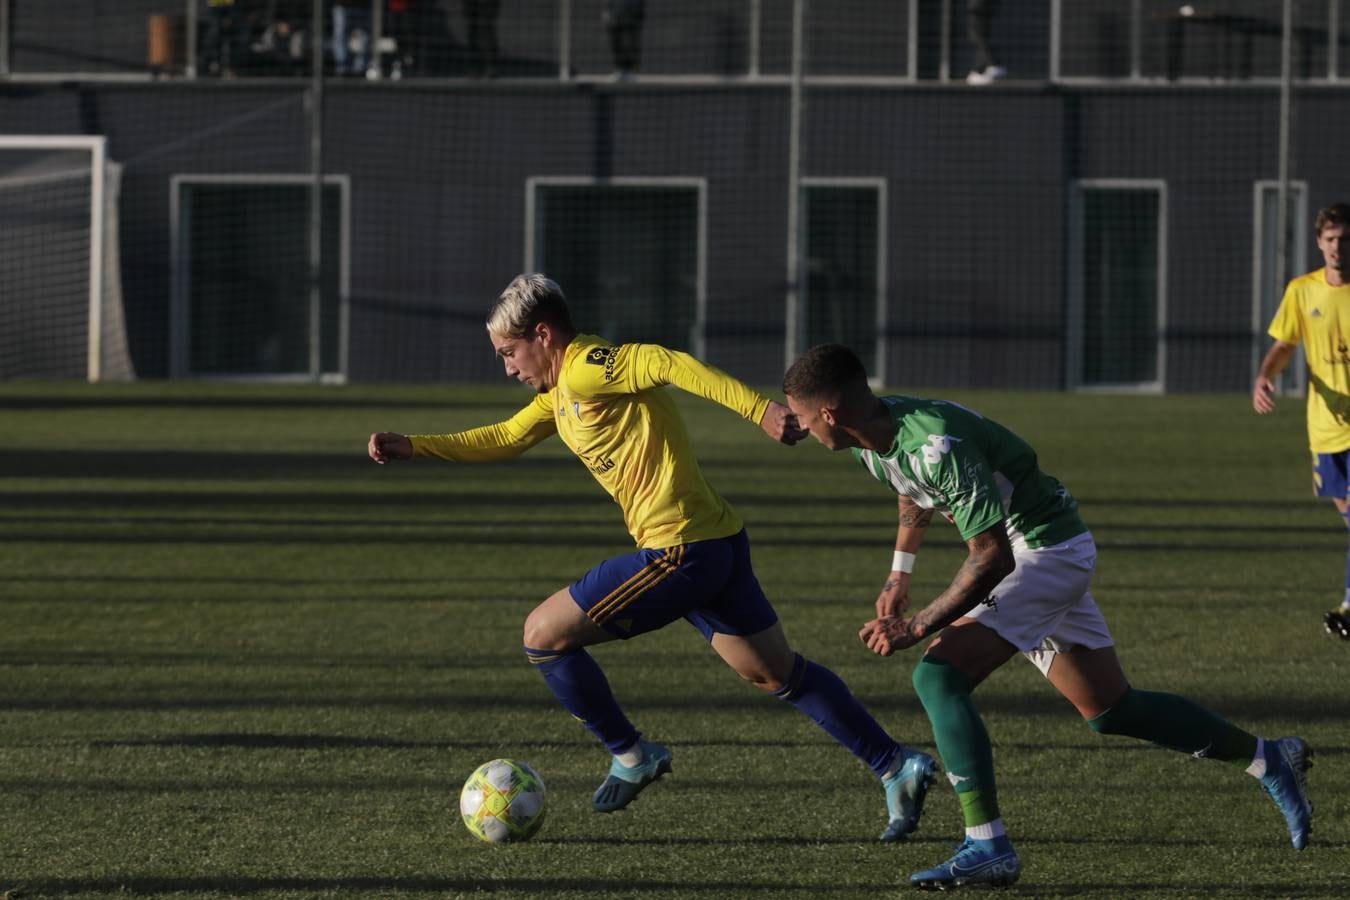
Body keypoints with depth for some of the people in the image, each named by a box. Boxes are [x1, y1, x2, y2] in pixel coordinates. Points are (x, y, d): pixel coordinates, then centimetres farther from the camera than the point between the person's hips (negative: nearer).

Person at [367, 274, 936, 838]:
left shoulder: (587, 369, -13)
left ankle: (631, 755, 11)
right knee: (777, 672, 18)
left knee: (544, 636, 0)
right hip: (719, 540, 10)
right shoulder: (561, 391, 18)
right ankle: (896, 767, 18)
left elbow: (671, 365, -27)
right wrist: (409, 447, 24)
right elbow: (503, 440, 30)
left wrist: (760, 410, -37)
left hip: (679, 553, -10)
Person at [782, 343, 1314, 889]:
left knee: (938, 676, -21)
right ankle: (1269, 759, 28)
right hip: (1050, 555, 10)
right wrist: (899, 574, 25)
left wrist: (917, 627, -26)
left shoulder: (937, 447, -32)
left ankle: (987, 846, -22)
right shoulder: (873, 440, -3)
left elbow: (991, 558, -29)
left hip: (1048, 551, -10)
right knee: (1109, 710, 16)